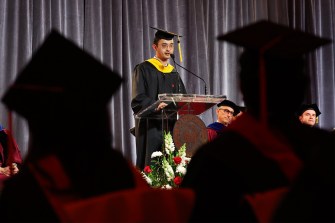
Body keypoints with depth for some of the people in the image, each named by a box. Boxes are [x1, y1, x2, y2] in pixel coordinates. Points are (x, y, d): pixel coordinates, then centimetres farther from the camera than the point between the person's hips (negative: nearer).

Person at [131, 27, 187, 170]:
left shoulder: (174, 74, 20)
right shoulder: (143, 69, 1)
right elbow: (138, 100, -10)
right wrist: (156, 106, -29)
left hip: (170, 127, 5)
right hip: (150, 127, -5)